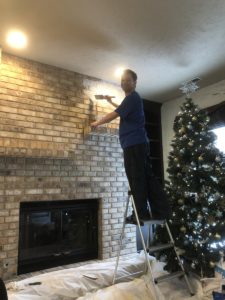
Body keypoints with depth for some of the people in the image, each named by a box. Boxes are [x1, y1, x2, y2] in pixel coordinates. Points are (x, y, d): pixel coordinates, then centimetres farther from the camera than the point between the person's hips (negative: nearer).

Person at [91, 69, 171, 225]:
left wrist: (97, 123, 3)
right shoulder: (133, 98, 25)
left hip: (134, 144, -10)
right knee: (147, 177, 7)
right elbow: (123, 110, 46)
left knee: (137, 179, -7)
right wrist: (111, 102, 42)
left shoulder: (132, 97, -7)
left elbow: (114, 115, -11)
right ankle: (161, 211, 9)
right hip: (138, 143, 10)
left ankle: (141, 214, 1)